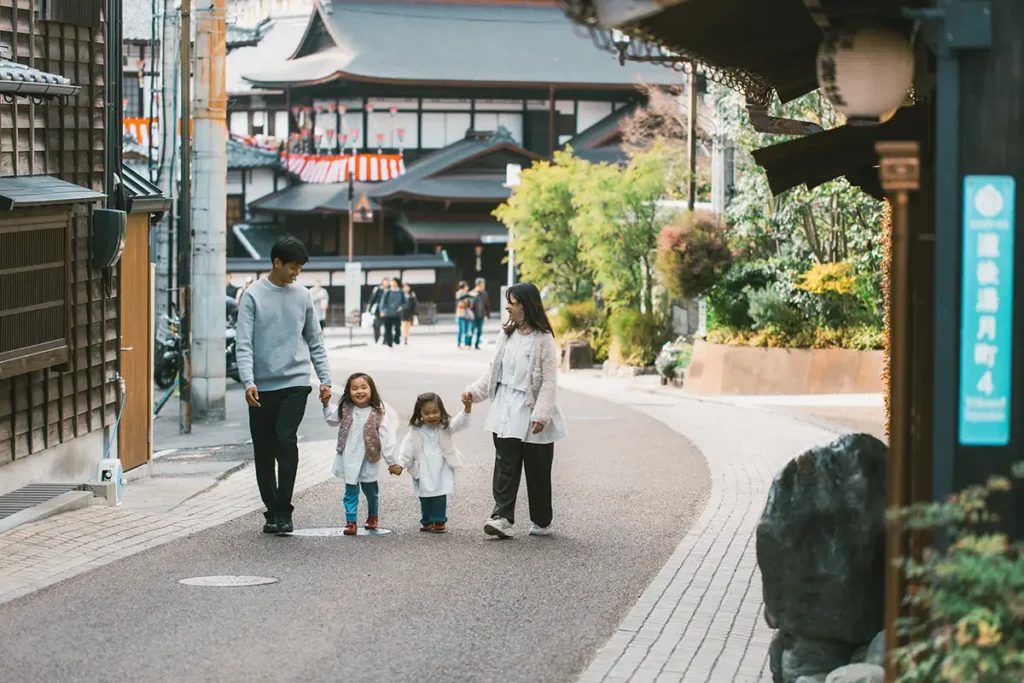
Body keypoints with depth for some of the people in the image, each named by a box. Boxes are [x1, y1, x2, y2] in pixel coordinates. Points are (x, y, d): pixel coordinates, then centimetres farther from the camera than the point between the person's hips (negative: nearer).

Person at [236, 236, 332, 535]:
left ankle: (283, 511, -11)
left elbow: (315, 341, 15)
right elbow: (243, 344, -7)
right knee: (264, 452, 4)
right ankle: (271, 512, 16)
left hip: (295, 382, 1)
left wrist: (325, 379, 7)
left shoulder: (302, 295, 9)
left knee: (286, 440, -16)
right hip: (262, 386, -1)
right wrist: (248, 381, -19)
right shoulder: (253, 296, -1)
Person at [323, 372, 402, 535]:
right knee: (351, 492, 2)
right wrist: (326, 405, 3)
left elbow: (387, 439, -14)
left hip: (369, 460, -2)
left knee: (370, 490, 16)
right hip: (349, 459, 2)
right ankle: (351, 522, 6)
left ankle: (373, 516, 39)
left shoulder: (378, 413, -15)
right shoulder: (345, 410, -3)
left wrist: (392, 462, -13)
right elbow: (332, 420, 18)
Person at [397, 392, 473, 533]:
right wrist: (400, 464, -15)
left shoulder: (446, 427, -4)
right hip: (423, 472, 1)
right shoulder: (416, 431, -4)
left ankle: (439, 521, 2)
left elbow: (460, 422, -19)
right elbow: (407, 448, -4)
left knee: (440, 496, -5)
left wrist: (467, 408, -38)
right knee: (425, 497, 6)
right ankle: (426, 522, 18)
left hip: (442, 470, -1)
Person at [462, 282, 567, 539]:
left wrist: (541, 415, -19)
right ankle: (502, 517, -9)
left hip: (530, 414, -5)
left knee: (537, 470, 5)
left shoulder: (543, 340, -9)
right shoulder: (507, 335, 9)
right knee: (505, 467, -3)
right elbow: (493, 371, 15)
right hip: (506, 412, 5)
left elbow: (549, 382, -11)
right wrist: (474, 392, 2)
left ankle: (541, 522, 17)